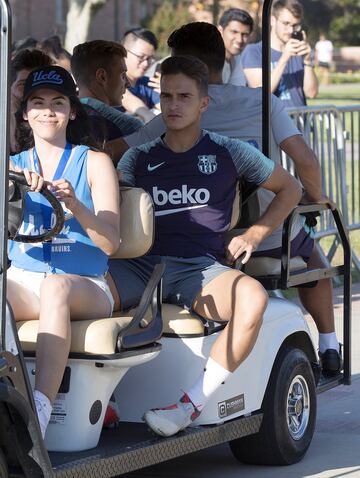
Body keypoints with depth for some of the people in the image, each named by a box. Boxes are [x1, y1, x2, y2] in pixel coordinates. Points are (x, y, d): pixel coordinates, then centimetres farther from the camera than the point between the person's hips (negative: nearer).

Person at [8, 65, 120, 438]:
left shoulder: (94, 163, 11)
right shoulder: (13, 164, 20)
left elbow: (110, 242, -1)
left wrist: (75, 205, -20)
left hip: (84, 288, -2)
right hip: (21, 282, 2)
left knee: (56, 288, -38)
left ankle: (39, 411, -51)